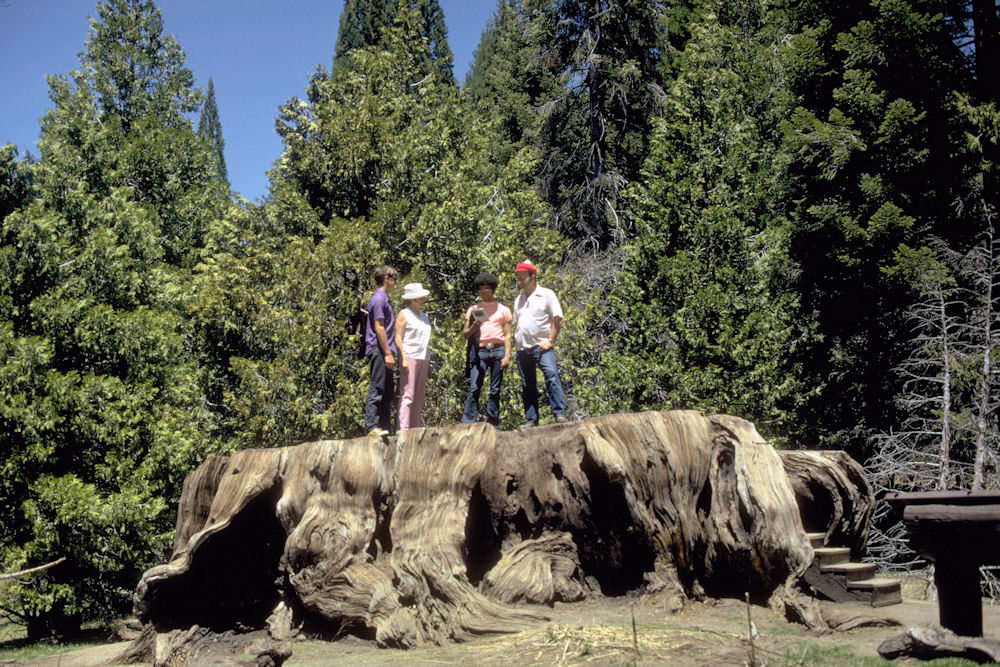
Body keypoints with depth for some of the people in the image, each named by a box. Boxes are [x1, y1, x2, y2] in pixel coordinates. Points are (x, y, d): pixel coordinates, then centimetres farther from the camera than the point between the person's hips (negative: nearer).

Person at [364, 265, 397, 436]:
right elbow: (379, 328, -16)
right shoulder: (379, 299, -10)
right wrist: (388, 353, -18)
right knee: (377, 390, -11)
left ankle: (385, 426, 14)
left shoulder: (383, 299, 20)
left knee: (387, 392, 11)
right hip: (378, 350, -10)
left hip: (383, 351, 10)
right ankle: (372, 426, -12)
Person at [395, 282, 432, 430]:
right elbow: (398, 337, -6)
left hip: (423, 358, 7)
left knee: (419, 397, 6)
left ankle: (415, 428, 9)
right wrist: (403, 358, -15)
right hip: (410, 357, -7)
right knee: (407, 395, -11)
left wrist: (428, 362, 17)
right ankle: (403, 428, -13)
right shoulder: (404, 314, 0)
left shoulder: (424, 316, 20)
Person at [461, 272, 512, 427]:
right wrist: (473, 327, -9)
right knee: (474, 388, -11)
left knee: (495, 390, 0)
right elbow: (465, 333, 13)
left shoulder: (503, 309, 14)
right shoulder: (473, 310, 17)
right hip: (480, 351, 0)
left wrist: (507, 356, -2)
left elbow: (507, 335, 9)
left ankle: (492, 424, 2)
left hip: (498, 350, 0)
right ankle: (467, 423, -15)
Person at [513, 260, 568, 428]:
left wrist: (550, 340, -11)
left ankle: (560, 413, -21)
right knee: (527, 385, 6)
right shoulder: (519, 300, 20)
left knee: (552, 376, -21)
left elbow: (557, 319, -3)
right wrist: (516, 341, 11)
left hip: (541, 345, -5)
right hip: (522, 348, 6)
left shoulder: (546, 294, 3)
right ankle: (531, 420, 10)